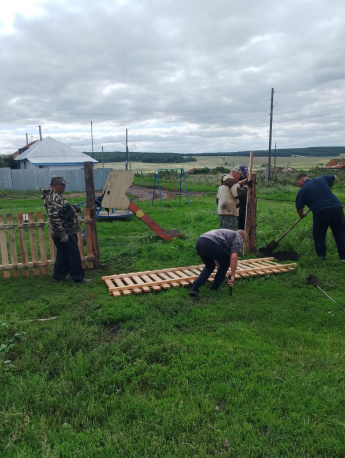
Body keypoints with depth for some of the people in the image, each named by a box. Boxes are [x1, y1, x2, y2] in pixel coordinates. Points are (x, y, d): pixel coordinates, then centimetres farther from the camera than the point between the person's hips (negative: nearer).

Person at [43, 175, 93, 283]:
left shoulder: (55, 195, 13)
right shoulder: (53, 198, -20)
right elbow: (53, 217, -28)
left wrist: (72, 207, 16)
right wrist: (62, 233, -28)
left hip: (66, 233, 10)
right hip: (65, 234, -10)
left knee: (62, 255, 19)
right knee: (74, 255, -1)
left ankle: (58, 277, 29)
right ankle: (78, 277, 10)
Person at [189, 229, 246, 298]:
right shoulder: (238, 239, 18)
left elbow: (216, 258, 47)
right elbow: (233, 257, 0)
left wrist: (221, 272, 57)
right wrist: (232, 276, 4)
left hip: (199, 242, 8)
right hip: (211, 244, -8)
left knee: (209, 266, 28)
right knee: (226, 262, 20)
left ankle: (194, 288, 13)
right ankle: (215, 287, 25)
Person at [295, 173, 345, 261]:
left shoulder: (302, 191, 7)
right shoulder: (321, 179, 17)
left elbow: (299, 209, 10)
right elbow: (335, 178, 34)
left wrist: (302, 216, 30)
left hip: (321, 212, -4)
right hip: (337, 207, 4)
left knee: (319, 235, 14)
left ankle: (321, 256, 18)